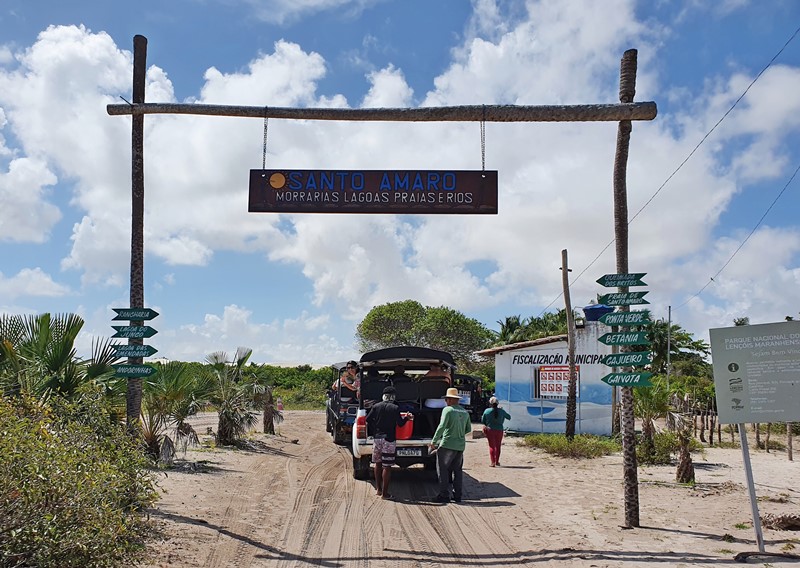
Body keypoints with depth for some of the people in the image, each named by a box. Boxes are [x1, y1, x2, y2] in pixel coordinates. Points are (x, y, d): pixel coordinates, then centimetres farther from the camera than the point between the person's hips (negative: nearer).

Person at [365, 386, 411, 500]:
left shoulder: (376, 406, 0)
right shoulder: (395, 408, -10)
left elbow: (368, 420, 2)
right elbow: (400, 423, -4)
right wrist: (406, 418, 15)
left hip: (377, 438, 4)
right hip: (389, 440, -4)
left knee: (378, 463, 18)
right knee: (387, 466, -1)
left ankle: (378, 488, 25)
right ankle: (384, 493, 1)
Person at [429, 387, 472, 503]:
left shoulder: (448, 410, -10)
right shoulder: (465, 412, 11)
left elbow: (441, 427, -17)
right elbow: (468, 429, 18)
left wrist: (433, 442, -12)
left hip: (447, 444, -7)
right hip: (460, 445, 7)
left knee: (443, 470, 2)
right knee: (458, 470, 14)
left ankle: (444, 495, 2)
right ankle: (457, 495, 16)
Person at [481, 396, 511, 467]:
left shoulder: (487, 411, -7)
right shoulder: (501, 411, -4)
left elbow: (483, 421, 2)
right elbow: (509, 417, 11)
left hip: (490, 430, -1)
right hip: (499, 430, 1)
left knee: (491, 446, 5)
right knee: (498, 446, 14)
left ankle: (493, 462, -3)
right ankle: (497, 461, 21)